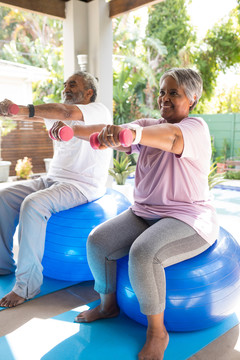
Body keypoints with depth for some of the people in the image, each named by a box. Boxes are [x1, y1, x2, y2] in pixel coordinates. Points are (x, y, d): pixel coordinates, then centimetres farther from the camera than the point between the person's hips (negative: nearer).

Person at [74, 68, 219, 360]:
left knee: (143, 253, -31)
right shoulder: (149, 125, 10)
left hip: (187, 218, -6)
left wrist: (134, 134, -55)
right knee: (97, 241, -8)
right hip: (143, 212, 7)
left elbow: (172, 135, -35)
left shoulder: (196, 127, -10)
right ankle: (108, 304, 16)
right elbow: (120, 136, -8)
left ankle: (157, 331, -7)